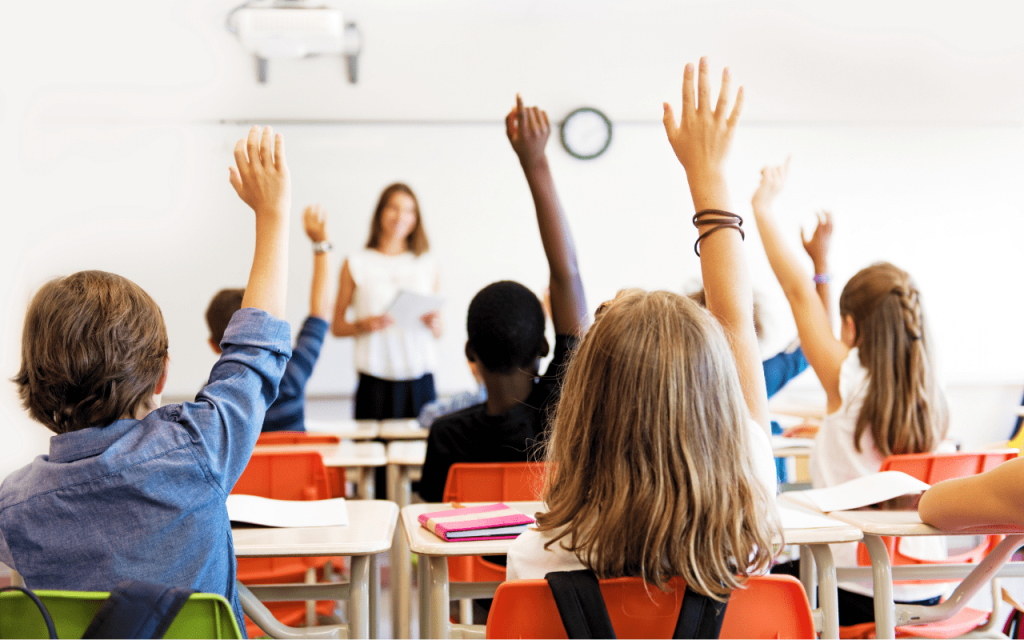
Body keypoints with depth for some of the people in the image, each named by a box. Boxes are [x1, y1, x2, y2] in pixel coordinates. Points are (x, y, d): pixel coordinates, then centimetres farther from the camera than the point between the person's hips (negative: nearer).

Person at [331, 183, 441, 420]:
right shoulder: (356, 264, 7)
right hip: (376, 380, -2)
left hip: (420, 380, 2)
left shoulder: (427, 264, 13)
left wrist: (434, 324, -7)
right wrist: (364, 325, -12)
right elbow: (337, 327, 6)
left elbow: (438, 332, 15)